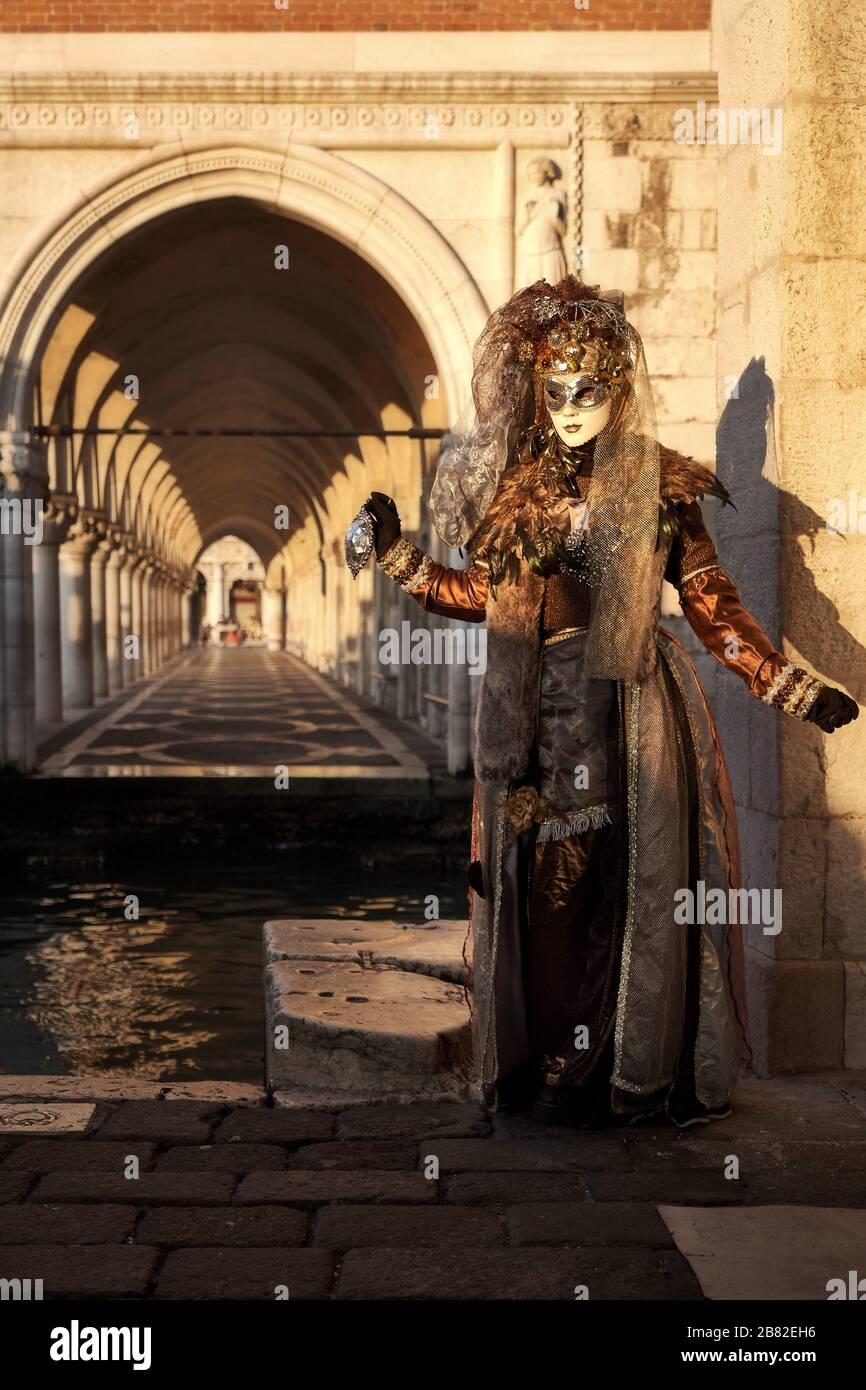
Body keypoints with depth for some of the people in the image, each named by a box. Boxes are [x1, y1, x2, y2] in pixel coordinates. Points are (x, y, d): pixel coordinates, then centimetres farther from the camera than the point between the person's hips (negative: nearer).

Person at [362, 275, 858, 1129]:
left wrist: (792, 688, -4)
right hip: (535, 713, 3)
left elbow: (711, 602, 0)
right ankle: (542, 1063, 15)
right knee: (538, 884, 4)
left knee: (627, 879, -2)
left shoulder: (656, 486, 1)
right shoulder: (518, 487, 11)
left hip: (626, 712, -3)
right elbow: (485, 597, 16)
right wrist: (398, 556, 14)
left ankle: (626, 1072, 9)